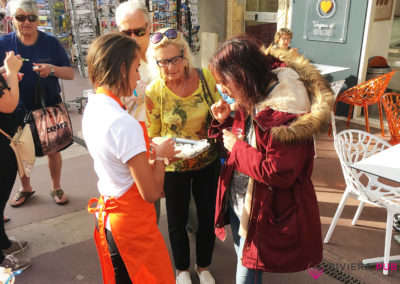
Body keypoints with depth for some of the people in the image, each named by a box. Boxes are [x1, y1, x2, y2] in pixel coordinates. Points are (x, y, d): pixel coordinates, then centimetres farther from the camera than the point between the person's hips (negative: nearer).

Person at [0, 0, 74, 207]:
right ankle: (25, 188, 36)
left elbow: (70, 74, -5)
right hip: (19, 109, 1)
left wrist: (52, 69, -24)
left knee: (53, 149, 8)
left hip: (49, 106, -1)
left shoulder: (51, 43, -7)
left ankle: (56, 188, 30)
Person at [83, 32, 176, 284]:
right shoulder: (124, 124, -29)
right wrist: (161, 155, -9)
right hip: (132, 222, -8)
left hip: (110, 214, 9)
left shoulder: (93, 107, -2)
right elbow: (151, 193, -23)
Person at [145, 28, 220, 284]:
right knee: (178, 221, 17)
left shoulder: (206, 77, -13)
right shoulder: (153, 93, -18)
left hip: (208, 163, 2)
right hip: (174, 167, -2)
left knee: (208, 217, 18)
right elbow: (153, 137, -6)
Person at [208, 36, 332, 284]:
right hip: (237, 204, 9)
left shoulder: (285, 112, -27)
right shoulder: (251, 101, 1)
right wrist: (224, 122, -5)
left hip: (264, 215, -8)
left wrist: (236, 148, -20)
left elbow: (279, 173, -29)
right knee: (243, 262, 27)